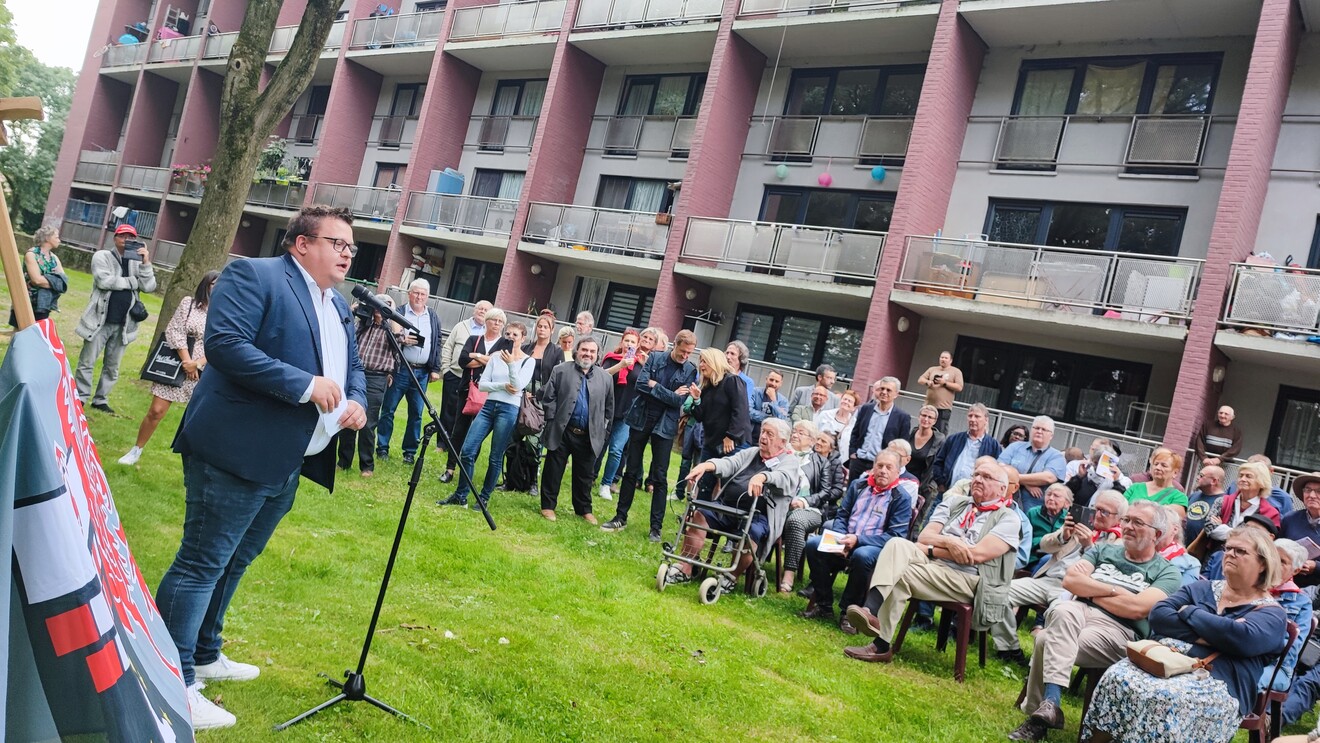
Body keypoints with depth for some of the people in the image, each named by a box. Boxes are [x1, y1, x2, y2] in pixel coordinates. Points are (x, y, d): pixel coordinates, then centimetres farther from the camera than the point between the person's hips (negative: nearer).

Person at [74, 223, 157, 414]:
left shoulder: (137, 262, 8)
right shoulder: (102, 256, -2)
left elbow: (149, 287, -3)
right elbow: (104, 281, -17)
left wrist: (146, 263, -13)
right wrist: (134, 281, -9)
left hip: (123, 324, 4)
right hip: (100, 321, -4)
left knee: (112, 367, 12)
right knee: (87, 363, 2)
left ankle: (101, 400, 22)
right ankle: (80, 398, 12)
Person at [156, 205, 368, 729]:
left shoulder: (339, 306, 18)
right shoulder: (254, 275, -9)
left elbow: (353, 367, 25)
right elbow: (224, 342, -21)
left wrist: (357, 402, 1)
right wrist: (305, 385, -23)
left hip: (286, 465, 9)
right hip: (235, 452, -9)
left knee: (233, 563, 20)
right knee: (201, 565, -2)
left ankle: (204, 656, 35)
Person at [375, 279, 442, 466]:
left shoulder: (434, 317, 12)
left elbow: (437, 344, 12)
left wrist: (436, 369, 6)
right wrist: (401, 339, -17)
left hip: (422, 372, 3)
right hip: (399, 369, -3)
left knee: (416, 413, 6)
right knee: (388, 410, 2)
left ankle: (410, 451, 15)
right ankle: (382, 448, 12)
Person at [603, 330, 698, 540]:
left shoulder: (690, 371, -3)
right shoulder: (655, 358, 1)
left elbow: (679, 401, -12)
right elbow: (640, 384, -11)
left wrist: (655, 386, -11)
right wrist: (670, 394, -12)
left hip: (664, 426, -2)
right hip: (641, 420, 2)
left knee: (659, 477, 0)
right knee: (631, 471, 9)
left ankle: (656, 527, 7)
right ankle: (621, 517, 20)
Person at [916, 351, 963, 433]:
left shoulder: (956, 371, 4)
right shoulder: (932, 369, 16)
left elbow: (959, 387, -5)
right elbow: (920, 380, 11)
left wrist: (944, 383, -14)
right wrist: (927, 382, -11)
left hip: (944, 408, -4)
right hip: (929, 406, 4)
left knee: (940, 435, -9)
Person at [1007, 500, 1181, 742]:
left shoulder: (1167, 572, 9)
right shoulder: (1104, 550, 22)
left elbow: (1137, 609, -10)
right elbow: (1070, 580, 5)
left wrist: (1089, 589, 1)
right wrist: (1115, 591, -1)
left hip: (1119, 631, -4)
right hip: (1077, 613, 4)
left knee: (1047, 641, -32)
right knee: (1063, 610, -36)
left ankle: (1039, 711, -18)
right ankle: (1049, 705, -37)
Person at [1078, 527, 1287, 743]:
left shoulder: (1270, 612, 8)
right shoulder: (1203, 588, 21)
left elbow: (1243, 638, -16)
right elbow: (1158, 615, 7)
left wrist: (1189, 612, -3)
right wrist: (1200, 635, -9)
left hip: (1217, 683, -4)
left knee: (1162, 700, -35)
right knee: (1115, 679, -26)